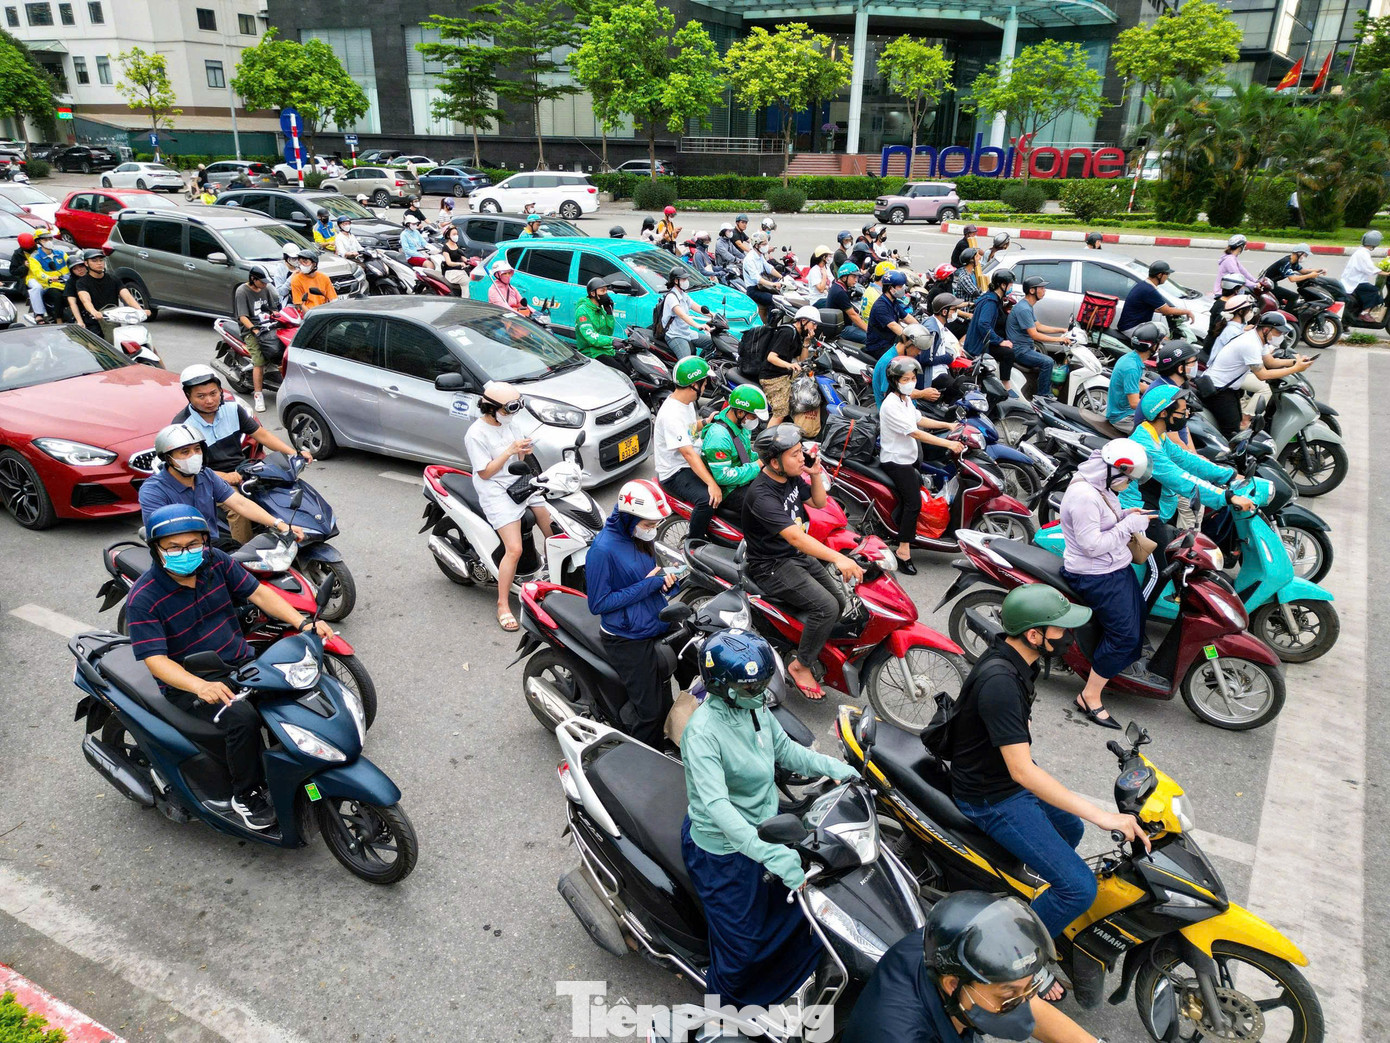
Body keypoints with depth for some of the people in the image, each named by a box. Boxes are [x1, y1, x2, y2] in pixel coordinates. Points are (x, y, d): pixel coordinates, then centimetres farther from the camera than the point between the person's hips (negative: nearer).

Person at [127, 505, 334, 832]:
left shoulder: (215, 562, -3)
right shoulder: (143, 598, -17)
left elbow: (258, 593, -1)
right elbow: (155, 659, -22)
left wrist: (303, 623, -16)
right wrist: (200, 685, -40)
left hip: (241, 662, 5)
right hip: (188, 683, -5)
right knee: (241, 717, -32)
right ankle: (246, 794, -9)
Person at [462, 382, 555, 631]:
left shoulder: (509, 423, 10)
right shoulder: (476, 434, -12)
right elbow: (485, 472, -14)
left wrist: (524, 451, -4)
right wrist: (509, 451, -20)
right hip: (498, 493, -8)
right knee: (514, 550, -18)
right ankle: (503, 606, -6)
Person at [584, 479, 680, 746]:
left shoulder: (638, 537, 4)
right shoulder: (603, 549, -21)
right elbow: (598, 603, -19)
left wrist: (663, 578, -5)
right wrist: (646, 585, -22)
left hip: (655, 628, 8)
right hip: (628, 640, -8)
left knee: (664, 701, 17)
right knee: (651, 710, -3)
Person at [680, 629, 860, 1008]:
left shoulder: (754, 707, -6)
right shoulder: (703, 732, -31)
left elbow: (783, 748, 10)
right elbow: (716, 804, -38)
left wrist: (832, 767, -4)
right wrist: (770, 854, -46)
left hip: (764, 829, 8)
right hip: (725, 852, -8)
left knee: (800, 914, 18)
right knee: (742, 946, 6)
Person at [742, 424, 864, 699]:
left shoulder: (792, 477, 0)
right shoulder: (762, 495, -28)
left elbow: (819, 502, 16)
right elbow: (794, 537, -38)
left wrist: (816, 475, -4)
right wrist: (837, 558, -47)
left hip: (798, 555, 9)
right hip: (772, 566, -9)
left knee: (840, 602, 4)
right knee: (826, 607, -22)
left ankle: (809, 648, 23)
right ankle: (801, 666, -3)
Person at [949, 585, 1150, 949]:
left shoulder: (1013, 656, -3)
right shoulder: (999, 681, -34)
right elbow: (1021, 771, -35)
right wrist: (1101, 816, -34)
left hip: (1012, 774, 10)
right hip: (992, 798, -10)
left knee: (1070, 828, 30)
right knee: (1079, 889, -13)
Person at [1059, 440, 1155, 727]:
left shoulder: (1099, 486, 5)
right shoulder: (1084, 496, -27)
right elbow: (1092, 545, -29)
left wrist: (1125, 515, 2)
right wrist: (1129, 525, -22)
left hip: (1116, 567, 11)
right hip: (1096, 577, -11)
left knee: (1137, 616, 19)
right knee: (1124, 634, -10)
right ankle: (1090, 697, -2)